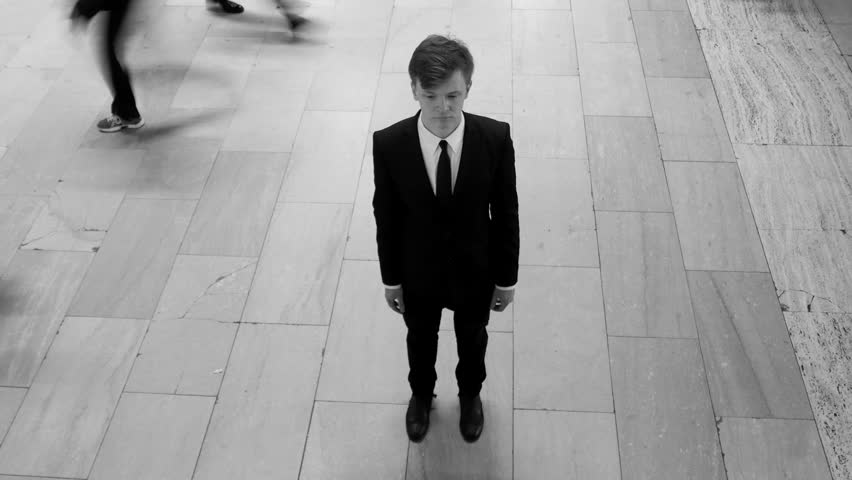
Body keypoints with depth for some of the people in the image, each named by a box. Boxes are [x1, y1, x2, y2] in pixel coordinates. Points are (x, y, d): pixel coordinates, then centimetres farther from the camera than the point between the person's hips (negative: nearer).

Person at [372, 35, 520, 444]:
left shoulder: (495, 138, -25)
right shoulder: (389, 143, -25)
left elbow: (506, 212, -12)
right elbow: (386, 216, -11)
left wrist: (507, 278, -4)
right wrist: (391, 279, -2)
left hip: (475, 272, 0)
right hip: (418, 273, 0)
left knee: (472, 339, 28)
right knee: (420, 340, 28)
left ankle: (470, 394, 61)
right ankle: (421, 394, 61)